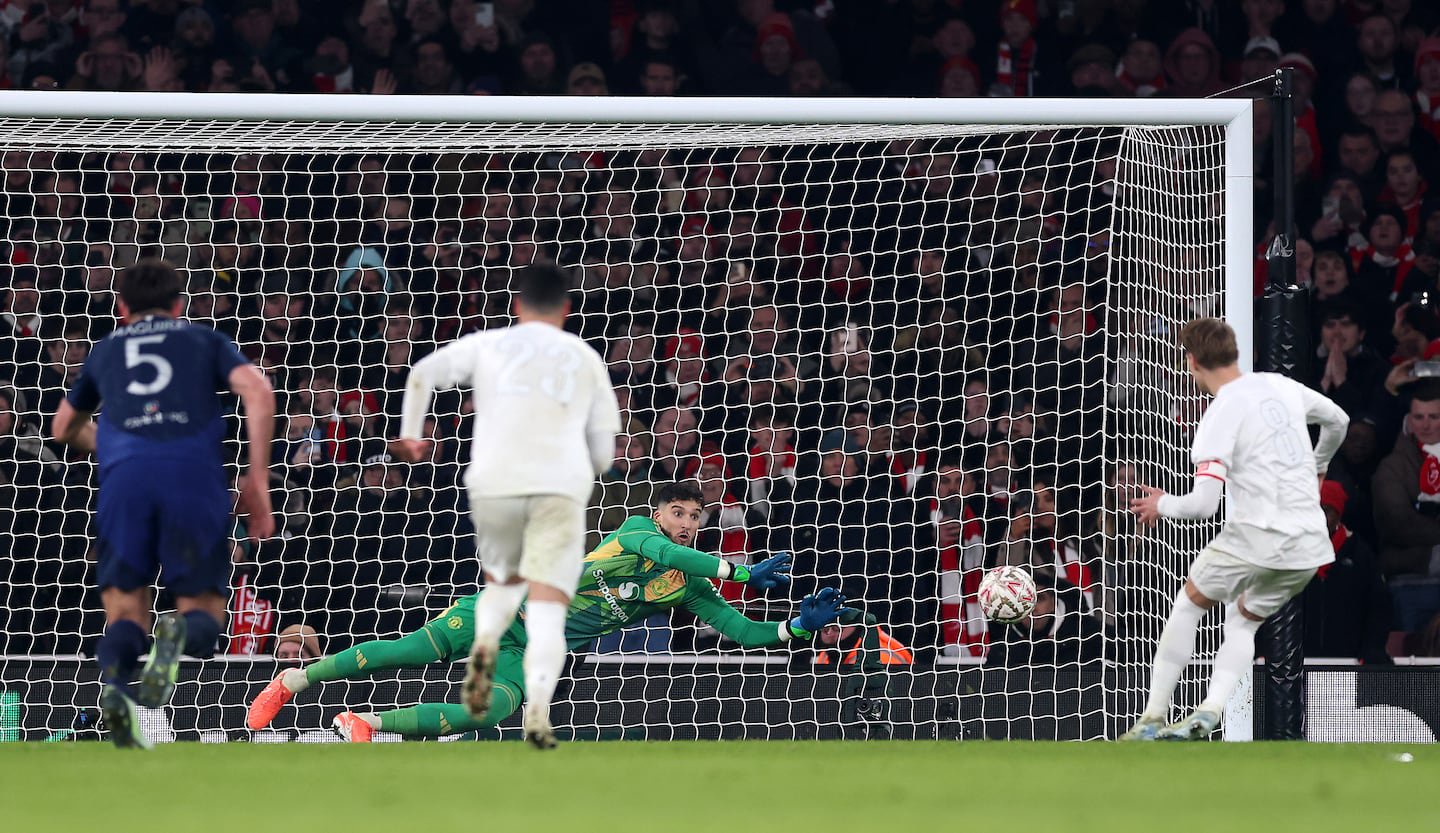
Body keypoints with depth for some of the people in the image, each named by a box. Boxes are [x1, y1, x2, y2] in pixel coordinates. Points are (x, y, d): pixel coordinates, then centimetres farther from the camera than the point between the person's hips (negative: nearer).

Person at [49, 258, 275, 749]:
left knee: (125, 608, 8)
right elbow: (258, 393, 7)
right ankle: (181, 635, -29)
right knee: (204, 606, 9)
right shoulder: (206, 341, 25)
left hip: (124, 474, 1)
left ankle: (114, 678, -28)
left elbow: (64, 429, 45)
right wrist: (258, 480, 8)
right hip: (195, 472, -1)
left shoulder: (105, 350, 31)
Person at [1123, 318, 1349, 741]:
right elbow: (1338, 420, 27)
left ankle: (1153, 718, 13)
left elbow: (1202, 504, -18)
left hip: (1256, 538, -6)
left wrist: (1161, 505, 4)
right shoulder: (1281, 386, 8)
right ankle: (1210, 712, 2)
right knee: (1243, 622, 24)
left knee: (1188, 605, 17)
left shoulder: (1219, 418, -12)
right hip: (1309, 543, 6)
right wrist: (1317, 466, 46)